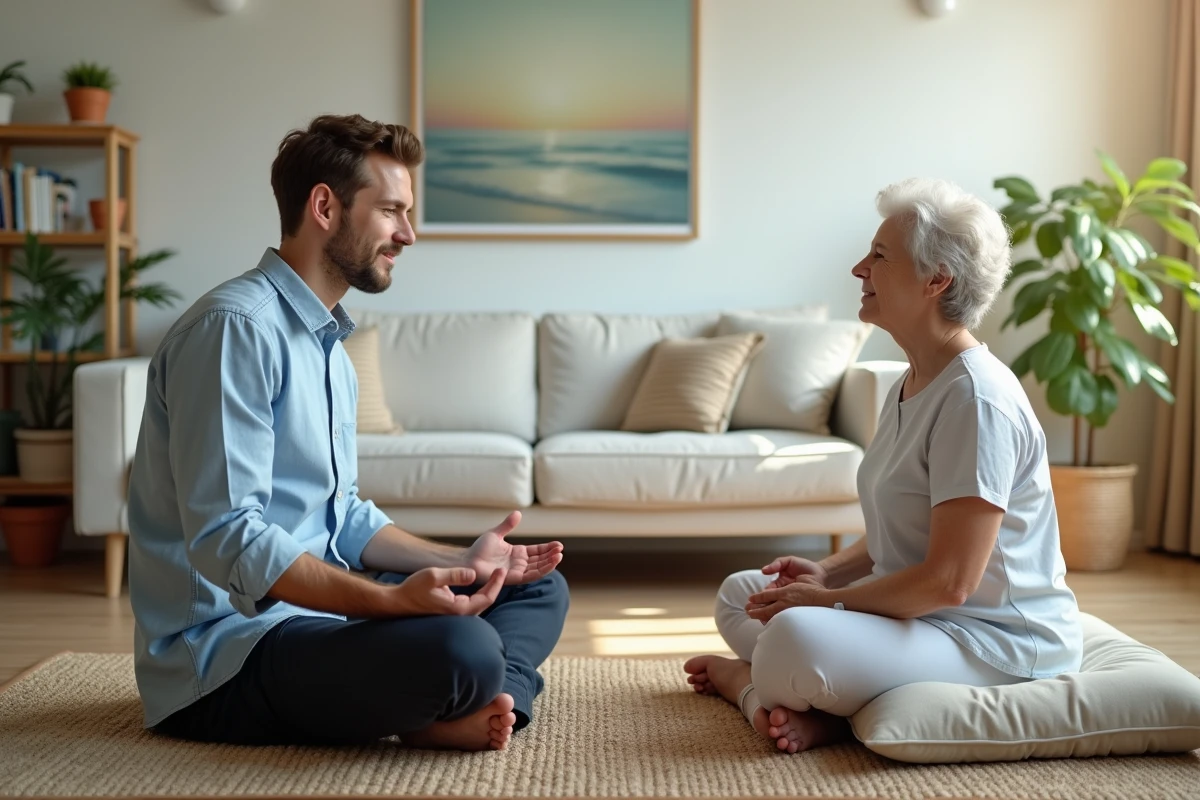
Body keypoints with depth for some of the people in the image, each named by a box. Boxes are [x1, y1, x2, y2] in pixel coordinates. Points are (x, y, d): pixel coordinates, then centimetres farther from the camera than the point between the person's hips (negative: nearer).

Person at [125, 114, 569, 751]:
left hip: (315, 608, 11)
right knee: (462, 646, -36)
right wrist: (393, 599, -33)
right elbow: (226, 539, -24)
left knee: (540, 586, 9)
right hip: (225, 653, -11)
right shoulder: (235, 326, -15)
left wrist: (460, 562, 5)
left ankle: (459, 713, -14)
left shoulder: (327, 344, 18)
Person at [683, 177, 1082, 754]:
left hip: (997, 640, -10)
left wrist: (828, 600, -15)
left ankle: (744, 678, -1)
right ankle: (802, 703, -11)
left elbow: (948, 582, -25)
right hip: (915, 611, 10)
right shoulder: (911, 385, 10)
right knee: (739, 593, 13)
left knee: (797, 635, -34)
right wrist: (828, 572, 0)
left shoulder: (976, 398, -22)